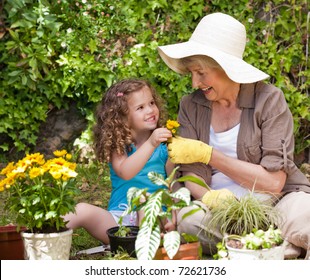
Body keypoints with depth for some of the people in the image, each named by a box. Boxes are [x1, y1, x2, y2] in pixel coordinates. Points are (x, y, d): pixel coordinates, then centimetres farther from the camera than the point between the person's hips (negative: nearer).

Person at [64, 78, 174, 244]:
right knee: (83, 210, -25)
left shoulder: (163, 146, 8)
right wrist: (150, 144, -28)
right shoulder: (118, 145, 4)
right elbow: (125, 172, -18)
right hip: (118, 219, 0)